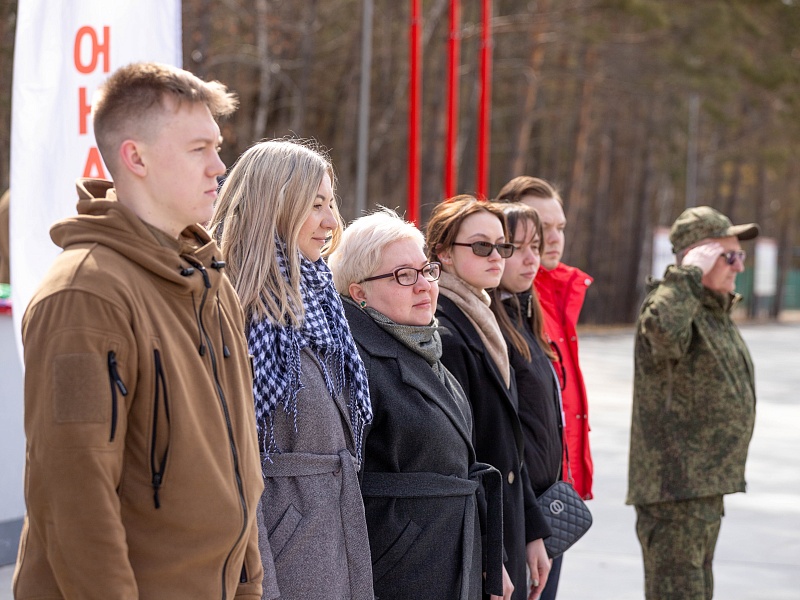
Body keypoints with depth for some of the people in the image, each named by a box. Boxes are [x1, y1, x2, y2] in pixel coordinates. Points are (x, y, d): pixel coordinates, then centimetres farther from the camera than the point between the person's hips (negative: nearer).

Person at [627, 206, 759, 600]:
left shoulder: (717, 312, 18)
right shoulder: (673, 304, -15)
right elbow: (662, 328, -42)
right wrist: (689, 276, -29)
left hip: (707, 485, 11)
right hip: (675, 485, -10)